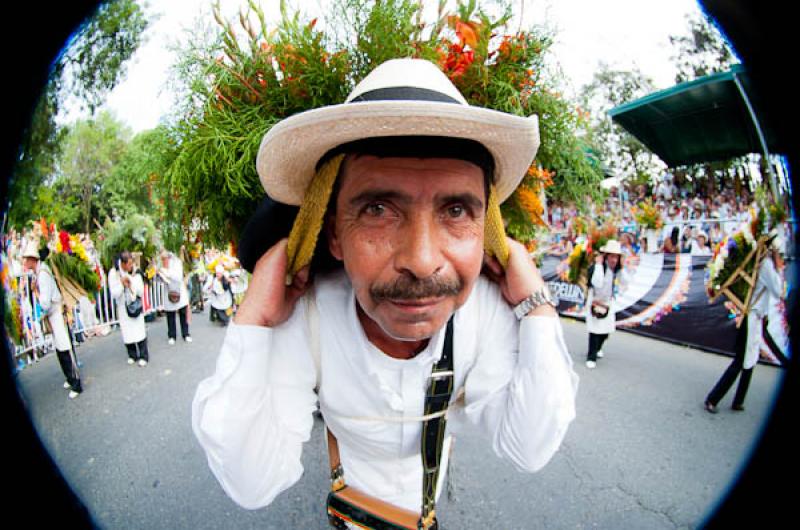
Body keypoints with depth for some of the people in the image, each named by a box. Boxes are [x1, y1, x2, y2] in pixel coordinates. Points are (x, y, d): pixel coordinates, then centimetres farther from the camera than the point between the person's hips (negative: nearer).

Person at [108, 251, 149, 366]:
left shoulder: (135, 272, -5)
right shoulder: (113, 273, -9)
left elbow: (141, 292, -6)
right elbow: (114, 294, -12)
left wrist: (131, 283, -20)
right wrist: (121, 283, -24)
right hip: (123, 308, 0)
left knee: (140, 331, -2)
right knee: (127, 333, 6)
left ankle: (143, 356, 6)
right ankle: (132, 355, 21)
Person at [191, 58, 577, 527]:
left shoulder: (491, 306, -31)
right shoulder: (303, 315, -35)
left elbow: (529, 451, -27)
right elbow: (254, 486, -33)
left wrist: (538, 307, -35)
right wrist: (252, 324, -42)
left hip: (432, 472, 1)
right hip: (355, 472, -1)